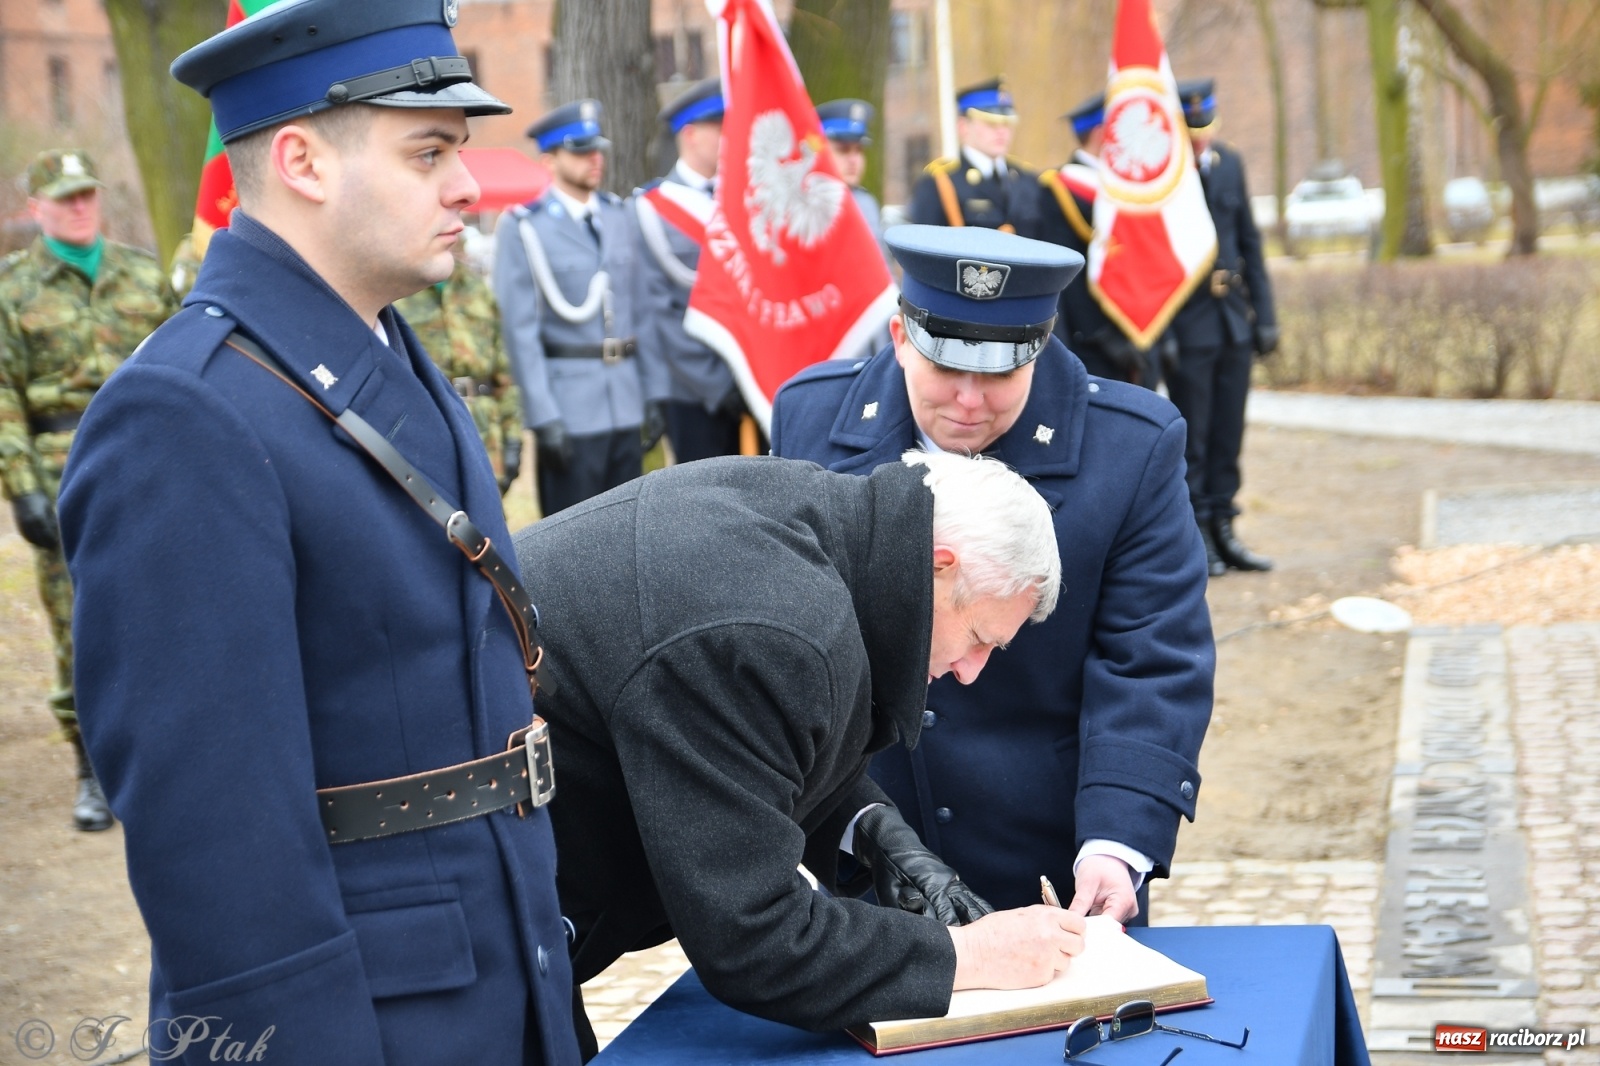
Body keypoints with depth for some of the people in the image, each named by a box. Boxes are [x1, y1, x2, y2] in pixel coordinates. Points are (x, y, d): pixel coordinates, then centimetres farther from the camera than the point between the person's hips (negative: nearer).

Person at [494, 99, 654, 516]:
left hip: (628, 403, 5)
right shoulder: (522, 228, -5)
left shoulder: (619, 216, 12)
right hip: (571, 412, -5)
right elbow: (520, 331, -9)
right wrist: (543, 418, -14)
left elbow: (638, 312, 13)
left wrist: (651, 396, 7)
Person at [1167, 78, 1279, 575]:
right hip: (1187, 323, -6)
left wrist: (1264, 313, 10)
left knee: (1228, 435, 10)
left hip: (1233, 320, 6)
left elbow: (1249, 243, 13)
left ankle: (1222, 529, 19)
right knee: (1191, 437, 1)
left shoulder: (1230, 164, 8)